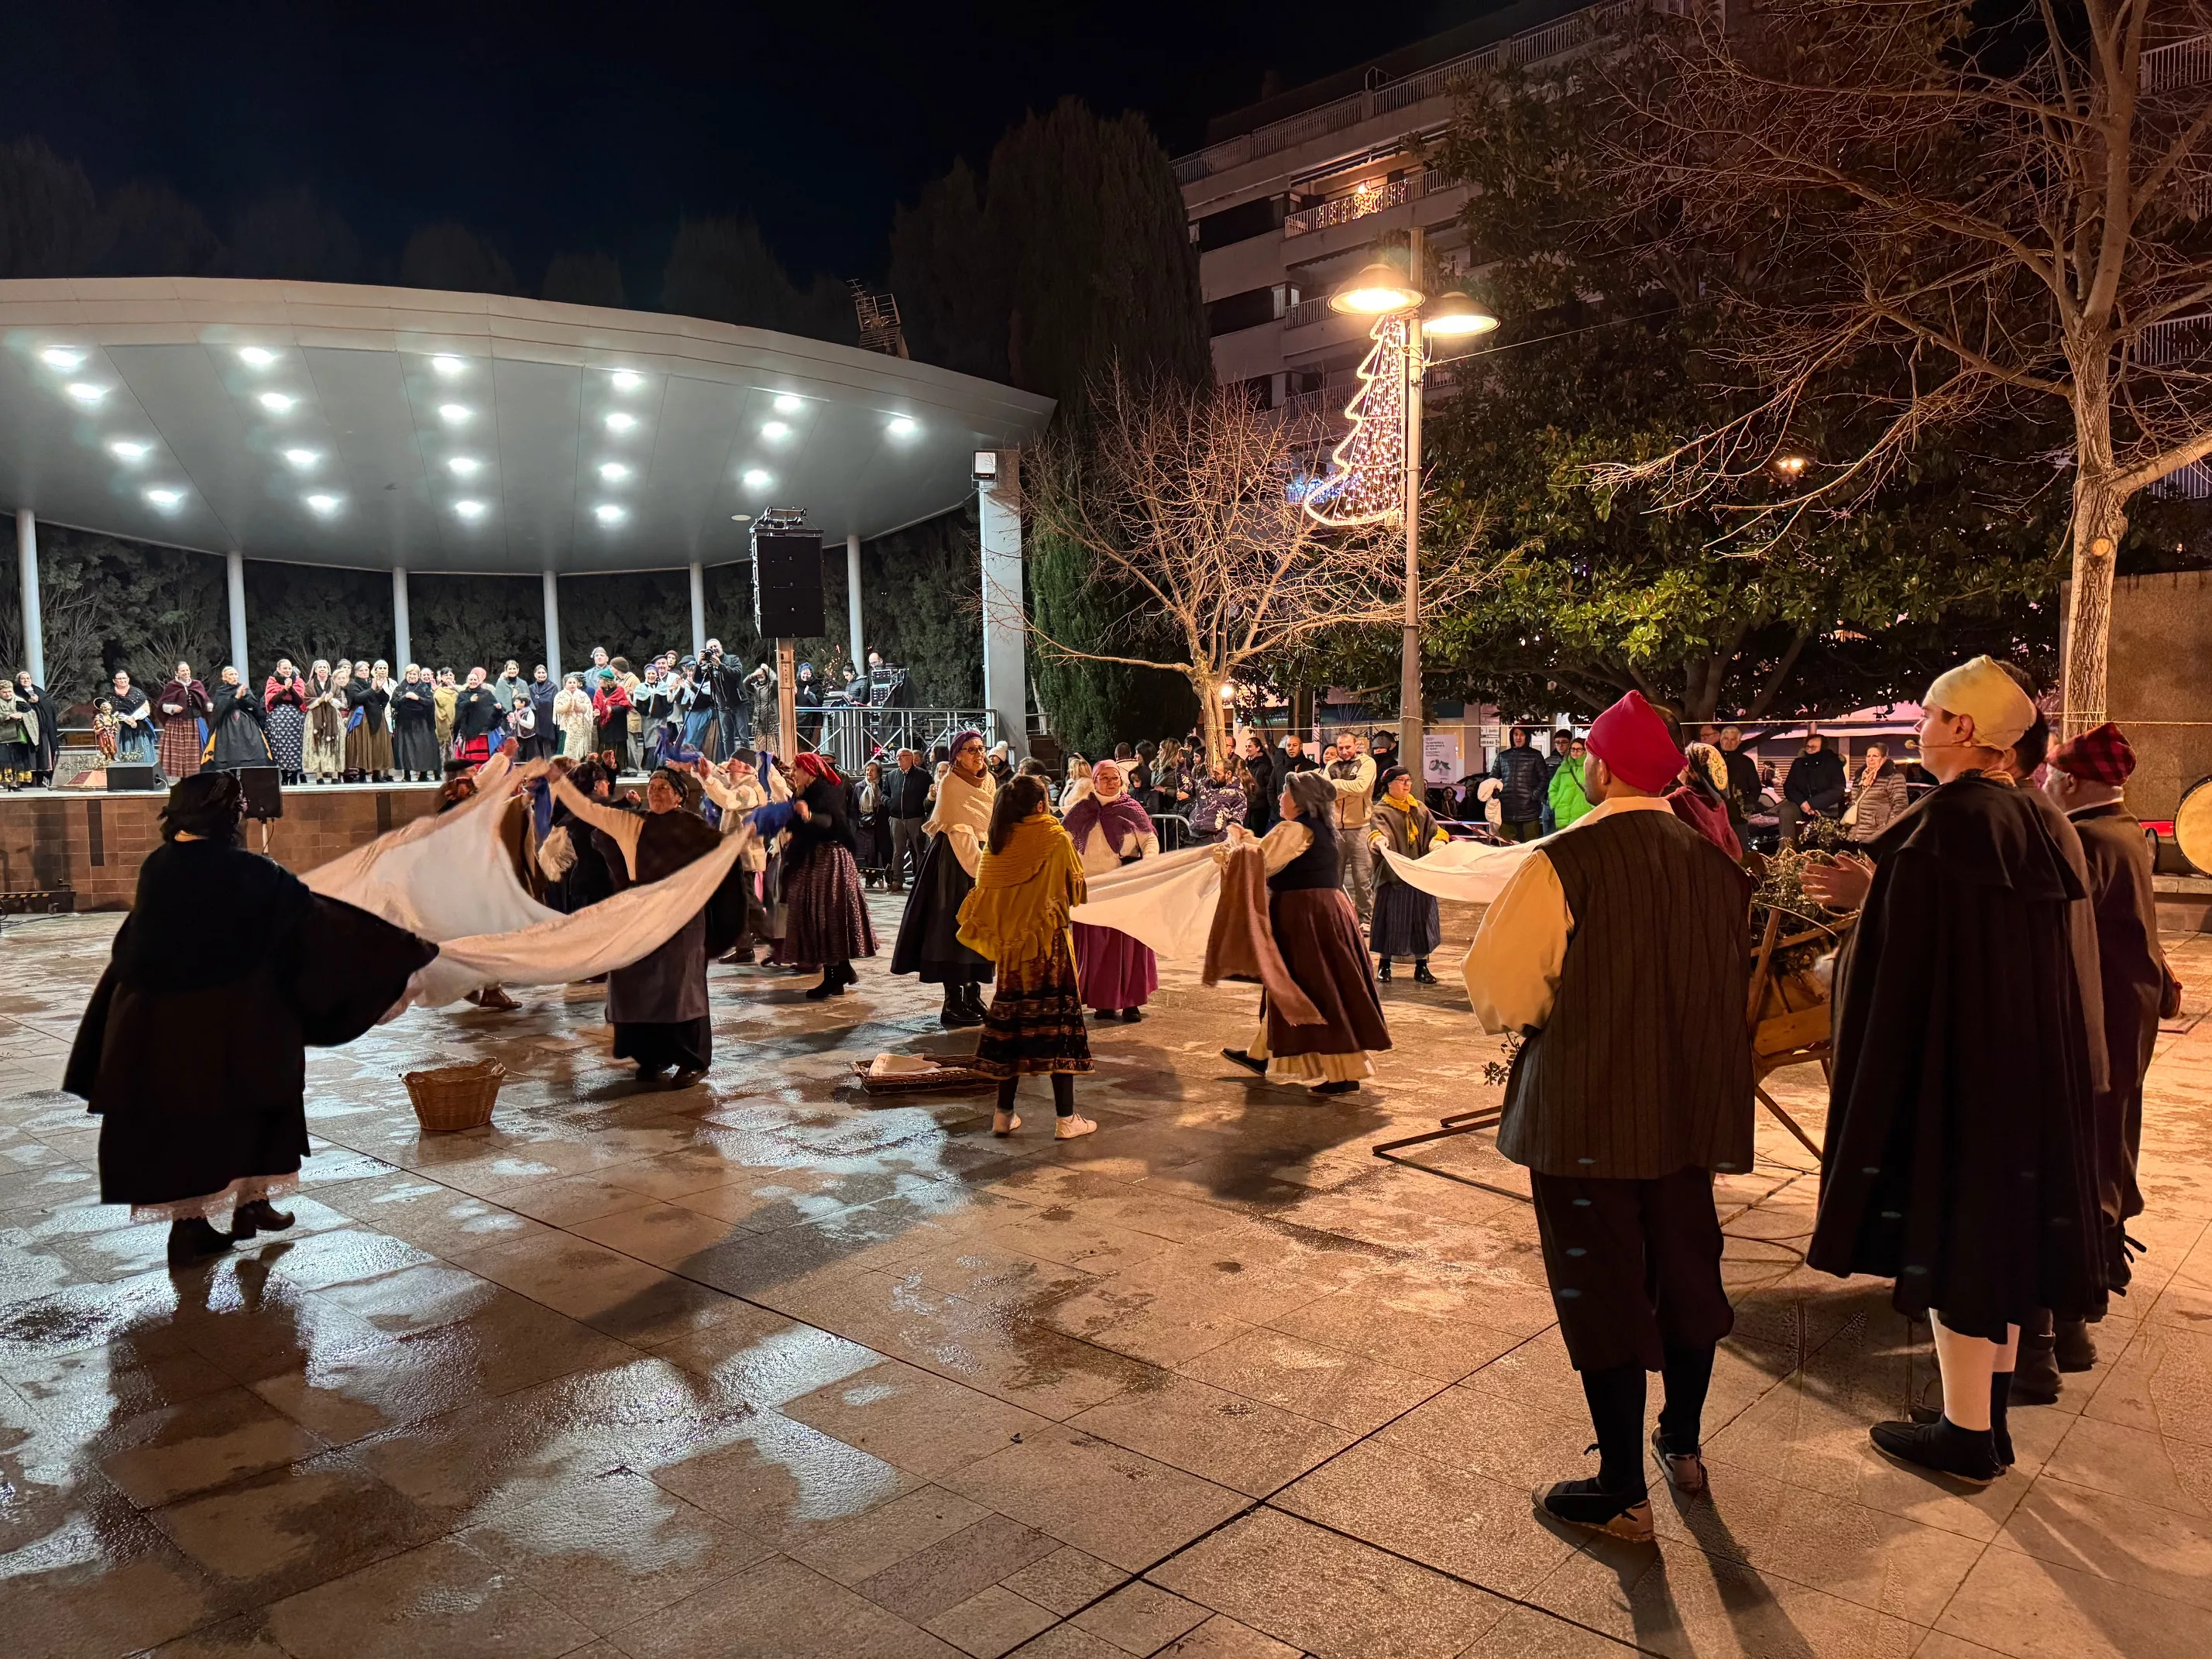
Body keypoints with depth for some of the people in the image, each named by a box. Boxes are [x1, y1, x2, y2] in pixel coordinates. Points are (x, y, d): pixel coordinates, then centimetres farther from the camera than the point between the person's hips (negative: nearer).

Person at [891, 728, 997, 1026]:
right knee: (954, 927, -6)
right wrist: (977, 864, -19)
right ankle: (953, 1004, -3)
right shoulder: (950, 784, -9)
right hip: (955, 862, -7)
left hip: (983, 859, 8)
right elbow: (956, 830, -14)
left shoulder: (988, 782, 12)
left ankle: (973, 996, 18)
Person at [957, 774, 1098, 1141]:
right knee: (1058, 1021, 1)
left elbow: (983, 895, 6)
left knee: (1011, 1020, 12)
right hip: (1049, 945, -4)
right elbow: (1075, 886, 0)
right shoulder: (1056, 839, -10)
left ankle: (1004, 1114, 16)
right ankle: (1065, 1119, 4)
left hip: (1009, 946, 4)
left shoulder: (995, 844, 1)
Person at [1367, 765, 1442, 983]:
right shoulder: (1381, 811, -3)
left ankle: (1421, 967, 16)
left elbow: (1433, 832, 6)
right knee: (1391, 921, 2)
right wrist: (1377, 839, -46)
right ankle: (1384, 965, 18)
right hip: (1393, 875, -4)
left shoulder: (1420, 809, 14)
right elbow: (1376, 830, -22)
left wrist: (1438, 843, -17)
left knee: (1421, 920, 6)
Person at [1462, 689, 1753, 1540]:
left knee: (1602, 1287, 4)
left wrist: (1528, 1015, 5)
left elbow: (1501, 988, -16)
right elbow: (1732, 982, 12)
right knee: (1685, 1266, 21)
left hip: (1586, 1110, -6)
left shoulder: (1560, 863, -18)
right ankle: (1684, 1443, 39)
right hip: (1692, 1104, 6)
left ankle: (1623, 1491, 15)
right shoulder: (1712, 861, 1)